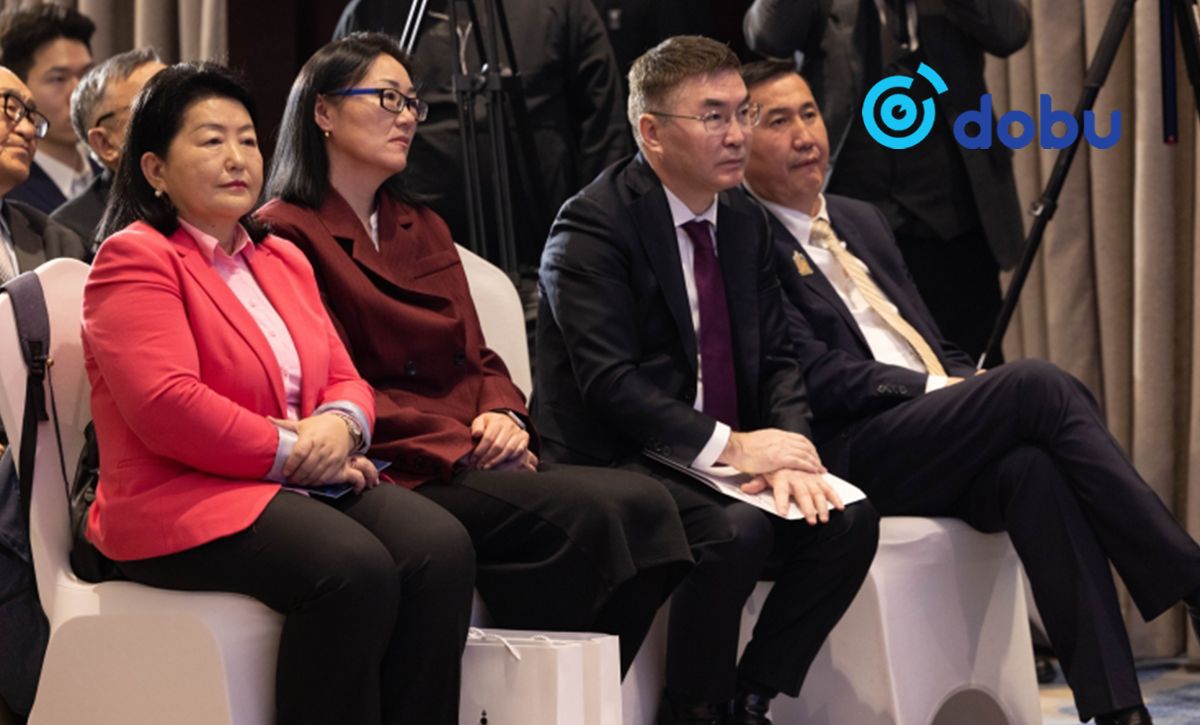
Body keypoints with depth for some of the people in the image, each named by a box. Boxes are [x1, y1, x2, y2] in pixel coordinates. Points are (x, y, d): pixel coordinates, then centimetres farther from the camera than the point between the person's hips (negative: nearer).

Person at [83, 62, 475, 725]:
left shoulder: (282, 260, 23)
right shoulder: (134, 260, -3)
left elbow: (345, 379, 20)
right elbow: (166, 407, -16)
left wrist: (340, 423, -6)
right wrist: (295, 453, -13)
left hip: (305, 486, 8)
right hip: (181, 498, -7)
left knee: (442, 547, -22)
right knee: (354, 570, -34)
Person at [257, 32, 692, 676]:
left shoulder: (425, 230, 26)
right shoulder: (285, 234, 0)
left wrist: (502, 416, -2)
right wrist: (462, 445, -14)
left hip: (476, 453, 8)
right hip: (389, 472, -7)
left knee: (642, 502, -20)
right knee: (586, 512, -29)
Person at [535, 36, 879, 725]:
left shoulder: (745, 221, 13)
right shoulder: (593, 226, -12)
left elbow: (778, 357, 11)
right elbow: (609, 382, -20)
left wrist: (789, 451, -10)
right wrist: (729, 445, -24)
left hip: (728, 462, 7)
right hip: (618, 464, -7)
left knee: (850, 520, -15)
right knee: (736, 530, -32)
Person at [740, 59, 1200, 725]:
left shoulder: (861, 222, 27)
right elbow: (815, 377, -10)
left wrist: (969, 389, 3)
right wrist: (935, 390, -11)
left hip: (935, 444, 7)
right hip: (854, 456, -6)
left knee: (1033, 466, -30)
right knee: (1038, 383, -27)